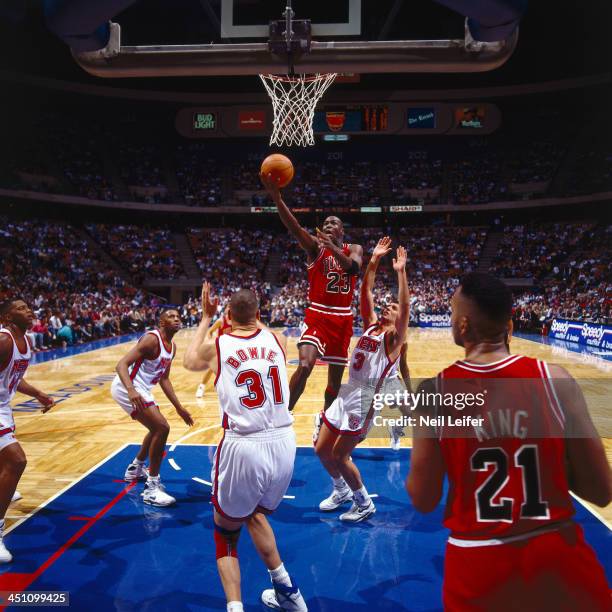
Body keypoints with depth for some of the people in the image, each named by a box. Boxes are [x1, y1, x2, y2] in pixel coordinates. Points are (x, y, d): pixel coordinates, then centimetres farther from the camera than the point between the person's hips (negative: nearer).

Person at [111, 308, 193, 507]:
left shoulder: (172, 347, 8)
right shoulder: (152, 339, -20)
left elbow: (164, 379, 17)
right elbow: (121, 365, -29)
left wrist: (179, 408, 15)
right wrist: (131, 391, -46)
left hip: (140, 389, 10)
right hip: (127, 388, -10)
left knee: (157, 429, 25)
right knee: (162, 428, -17)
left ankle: (135, 468, 47)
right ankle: (151, 488, -9)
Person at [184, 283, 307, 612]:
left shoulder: (216, 345, 1)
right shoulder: (277, 339, 6)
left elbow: (189, 361, 25)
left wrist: (206, 318, 31)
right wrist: (253, 315, 38)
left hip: (242, 448, -4)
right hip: (283, 443, 4)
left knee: (226, 532, 20)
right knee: (254, 512, 32)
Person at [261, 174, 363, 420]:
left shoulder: (354, 249, 7)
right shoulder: (315, 247, -1)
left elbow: (353, 268, -17)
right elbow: (293, 227, -21)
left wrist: (333, 247, -31)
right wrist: (276, 195, -36)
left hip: (342, 319, 3)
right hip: (317, 316, -3)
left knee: (335, 379, 12)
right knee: (304, 366, -26)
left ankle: (324, 418, 37)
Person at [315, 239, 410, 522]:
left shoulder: (394, 337, -6)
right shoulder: (370, 325, 12)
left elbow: (406, 307, -23)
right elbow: (365, 293, 8)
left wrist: (400, 272, -26)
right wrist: (374, 260, 2)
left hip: (365, 398, -7)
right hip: (346, 393, 7)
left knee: (339, 455, -3)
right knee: (321, 450, 11)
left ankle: (364, 503, 19)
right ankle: (341, 490, 36)